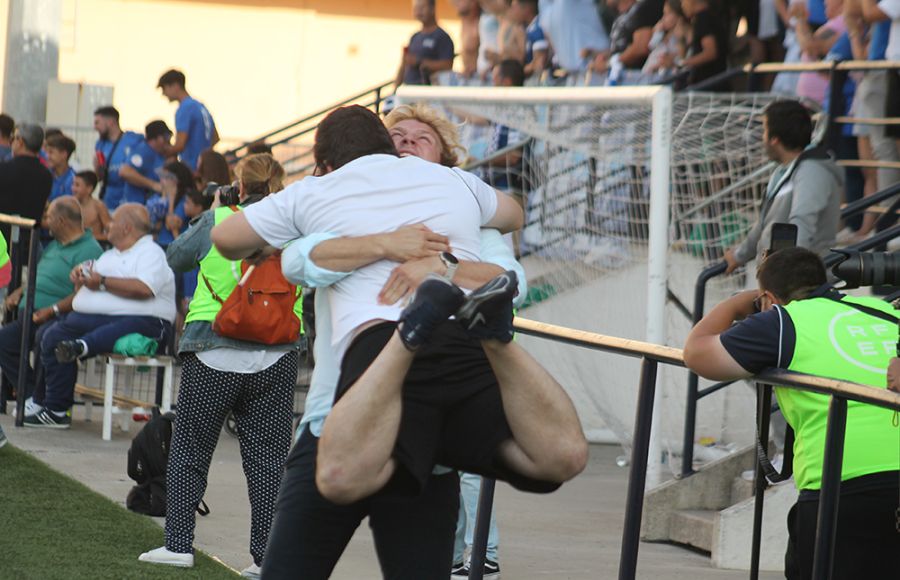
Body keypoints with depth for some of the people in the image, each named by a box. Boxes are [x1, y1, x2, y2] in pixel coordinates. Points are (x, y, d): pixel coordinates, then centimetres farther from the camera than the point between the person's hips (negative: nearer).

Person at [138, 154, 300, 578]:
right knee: (268, 457, 5)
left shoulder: (218, 222, -1)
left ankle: (178, 543, 8)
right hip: (276, 357, 1)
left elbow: (174, 258, 13)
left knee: (189, 449, 10)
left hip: (213, 355, -1)